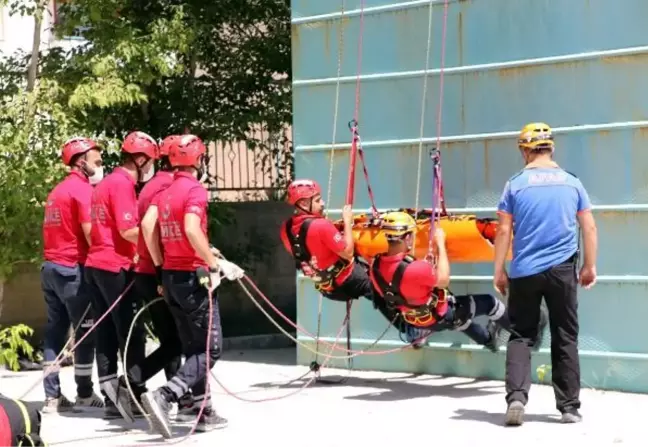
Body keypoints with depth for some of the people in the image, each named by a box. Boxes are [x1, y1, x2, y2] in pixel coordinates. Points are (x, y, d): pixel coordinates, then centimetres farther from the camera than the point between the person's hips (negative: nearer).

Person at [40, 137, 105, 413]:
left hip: (50, 267, 9)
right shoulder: (83, 189, -11)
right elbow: (90, 233, -18)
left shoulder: (57, 191, 18)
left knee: (55, 330, 8)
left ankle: (53, 397, 7)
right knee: (85, 331, 1)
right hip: (73, 269, -9)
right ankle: (84, 395, 6)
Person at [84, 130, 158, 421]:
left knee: (107, 334, 8)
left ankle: (113, 398, 9)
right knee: (131, 334, -5)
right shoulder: (122, 184, -12)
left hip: (96, 264, 10)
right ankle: (134, 394, -6)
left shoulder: (108, 183, 17)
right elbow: (128, 230, -20)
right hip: (115, 267, -9)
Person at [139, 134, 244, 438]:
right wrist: (216, 265, -19)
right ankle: (164, 396, -21)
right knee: (210, 349, -4)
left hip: (170, 277, 8)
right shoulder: (195, 190, -12)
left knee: (193, 348, 15)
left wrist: (161, 264, 9)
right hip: (193, 277, -8)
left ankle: (203, 411, 17)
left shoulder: (165, 192, 10)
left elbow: (147, 225, 1)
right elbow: (192, 230, -26)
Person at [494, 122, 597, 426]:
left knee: (521, 335, 7)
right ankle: (569, 407, 11)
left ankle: (516, 396, -10)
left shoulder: (516, 184, -3)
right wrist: (590, 265, 15)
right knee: (565, 339, 9)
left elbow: (504, 231, -4)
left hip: (524, 272, -1)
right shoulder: (571, 183, 5)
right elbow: (589, 227, 5)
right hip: (562, 270, 1)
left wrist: (499, 271, 3)